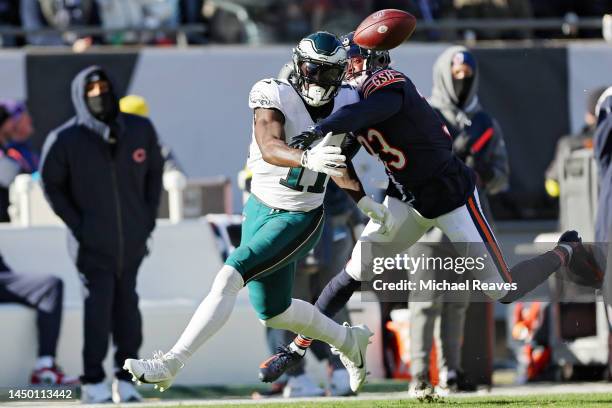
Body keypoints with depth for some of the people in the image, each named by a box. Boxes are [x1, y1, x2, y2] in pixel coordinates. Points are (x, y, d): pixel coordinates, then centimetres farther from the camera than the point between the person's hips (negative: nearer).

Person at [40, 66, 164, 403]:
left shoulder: (140, 130, 2)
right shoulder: (64, 140, -8)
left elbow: (154, 173, 14)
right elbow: (52, 185, 2)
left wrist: (148, 218, 7)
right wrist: (77, 224, -5)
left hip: (132, 242, 4)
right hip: (93, 246, -4)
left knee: (127, 312, 8)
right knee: (98, 309, -7)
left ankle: (126, 381, 16)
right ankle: (94, 385, -1)